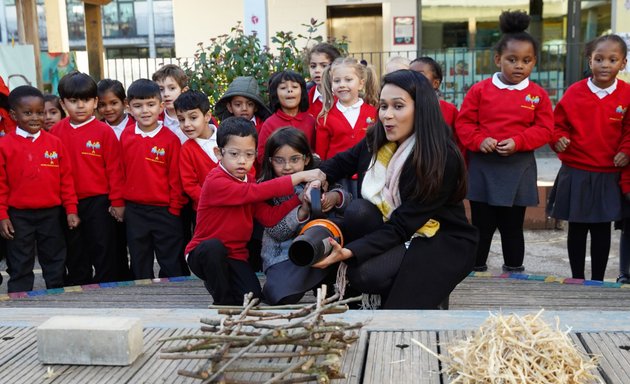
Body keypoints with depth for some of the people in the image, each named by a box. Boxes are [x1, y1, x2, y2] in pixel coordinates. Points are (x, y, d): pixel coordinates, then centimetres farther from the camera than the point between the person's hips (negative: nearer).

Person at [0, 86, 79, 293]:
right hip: (19, 216, -2)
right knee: (20, 267, 8)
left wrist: (71, 209, 1)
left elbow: (66, 178, 3)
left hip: (51, 214, 2)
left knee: (55, 263, 12)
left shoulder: (55, 143, 1)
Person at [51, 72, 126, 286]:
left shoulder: (104, 131, -8)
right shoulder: (56, 132, 1)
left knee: (102, 251, 6)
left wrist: (117, 201, -6)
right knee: (75, 255, 16)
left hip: (98, 202, -4)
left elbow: (114, 169, -6)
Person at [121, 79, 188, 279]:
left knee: (172, 265, 7)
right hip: (134, 211, 4)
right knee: (140, 266, 17)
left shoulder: (170, 139, -10)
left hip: (164, 210, -3)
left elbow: (175, 177, -7)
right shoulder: (125, 136, 0)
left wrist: (174, 209, -7)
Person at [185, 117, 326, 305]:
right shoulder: (215, 182, -21)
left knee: (252, 296, -17)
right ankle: (223, 300, -15)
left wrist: (300, 198, -16)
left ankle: (216, 280, 15)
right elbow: (254, 192, -33)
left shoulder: (247, 182, 7)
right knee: (214, 246, -38)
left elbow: (269, 217, -3)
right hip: (204, 254, -5)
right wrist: (299, 177, -30)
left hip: (235, 256, 5)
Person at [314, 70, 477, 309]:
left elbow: (402, 226, -27)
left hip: (444, 242, -6)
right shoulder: (376, 141, -6)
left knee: (366, 274, -28)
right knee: (358, 210, -25)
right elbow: (340, 164, 13)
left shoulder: (443, 159, -24)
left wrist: (350, 252, -37)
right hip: (392, 231, 6)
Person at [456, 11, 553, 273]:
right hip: (482, 167, 0)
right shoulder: (480, 90, -2)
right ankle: (476, 272, 22)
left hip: (518, 169, 1)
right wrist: (479, 141, -18)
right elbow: (463, 123, -1)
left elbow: (544, 129, -2)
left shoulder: (537, 95, 0)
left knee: (512, 227, 12)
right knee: (482, 226, 10)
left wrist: (518, 142, -16)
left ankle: (514, 274, 26)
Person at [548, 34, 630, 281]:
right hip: (576, 173, 0)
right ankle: (577, 278, 23)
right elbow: (559, 124, 4)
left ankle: (598, 280, 23)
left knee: (602, 229, 9)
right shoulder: (575, 92, -3)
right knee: (577, 228, 10)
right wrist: (559, 139, -15)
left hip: (608, 175, 0)